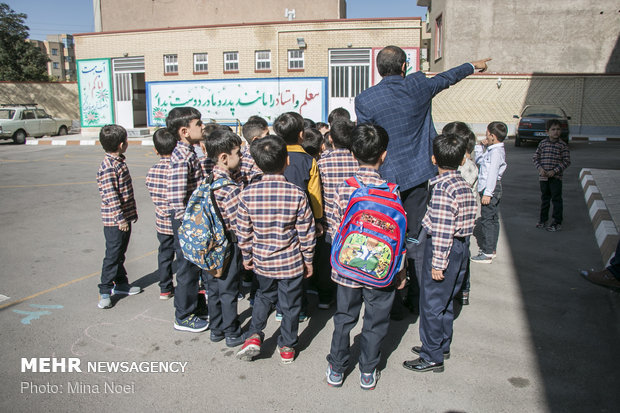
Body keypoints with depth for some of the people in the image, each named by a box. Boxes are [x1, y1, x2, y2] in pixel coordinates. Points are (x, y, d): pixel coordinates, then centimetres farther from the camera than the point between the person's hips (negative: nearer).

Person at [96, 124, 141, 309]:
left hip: (125, 218, 9)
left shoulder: (119, 162, 11)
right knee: (112, 256, -1)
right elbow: (110, 196, -23)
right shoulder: (108, 167, -20)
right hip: (114, 221, -9)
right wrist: (120, 218, -23)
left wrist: (132, 211, 22)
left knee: (120, 253, 19)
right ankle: (105, 292, 9)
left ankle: (121, 283, 32)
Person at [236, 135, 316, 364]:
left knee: (264, 296, 28)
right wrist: (308, 260, 5)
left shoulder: (248, 194, -13)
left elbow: (243, 232, -4)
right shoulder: (297, 194, -17)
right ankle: (287, 347, 31)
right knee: (290, 304, 16)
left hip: (262, 261, 2)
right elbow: (306, 233, -9)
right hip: (292, 263, -2)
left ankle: (254, 335, 17)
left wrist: (247, 256, 13)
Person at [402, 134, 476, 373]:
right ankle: (442, 346, 36)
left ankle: (432, 357, 13)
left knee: (431, 303, 2)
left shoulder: (443, 187, -21)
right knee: (445, 301, 21)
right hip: (460, 247, 9)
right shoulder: (463, 185, 7)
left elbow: (442, 229, -23)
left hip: (443, 249, -9)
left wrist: (438, 263, -20)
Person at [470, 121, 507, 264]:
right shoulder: (491, 149, 13)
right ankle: (491, 249, 26)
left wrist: (487, 193, -25)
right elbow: (478, 161, 27)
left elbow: (492, 173, -23)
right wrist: (480, 147, 16)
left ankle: (487, 253, -3)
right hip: (493, 190, 10)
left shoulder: (496, 152, -18)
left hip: (491, 190, -10)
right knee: (493, 220, 16)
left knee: (487, 220, -7)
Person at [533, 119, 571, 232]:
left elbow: (566, 161, -6)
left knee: (556, 199, 1)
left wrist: (555, 171, -15)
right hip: (543, 177, 3)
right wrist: (540, 168, -9)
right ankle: (543, 220, 27)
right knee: (544, 198, 15)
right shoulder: (543, 143, 4)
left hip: (556, 177, -3)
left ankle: (557, 222, 9)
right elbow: (536, 157, 7)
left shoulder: (563, 145, -5)